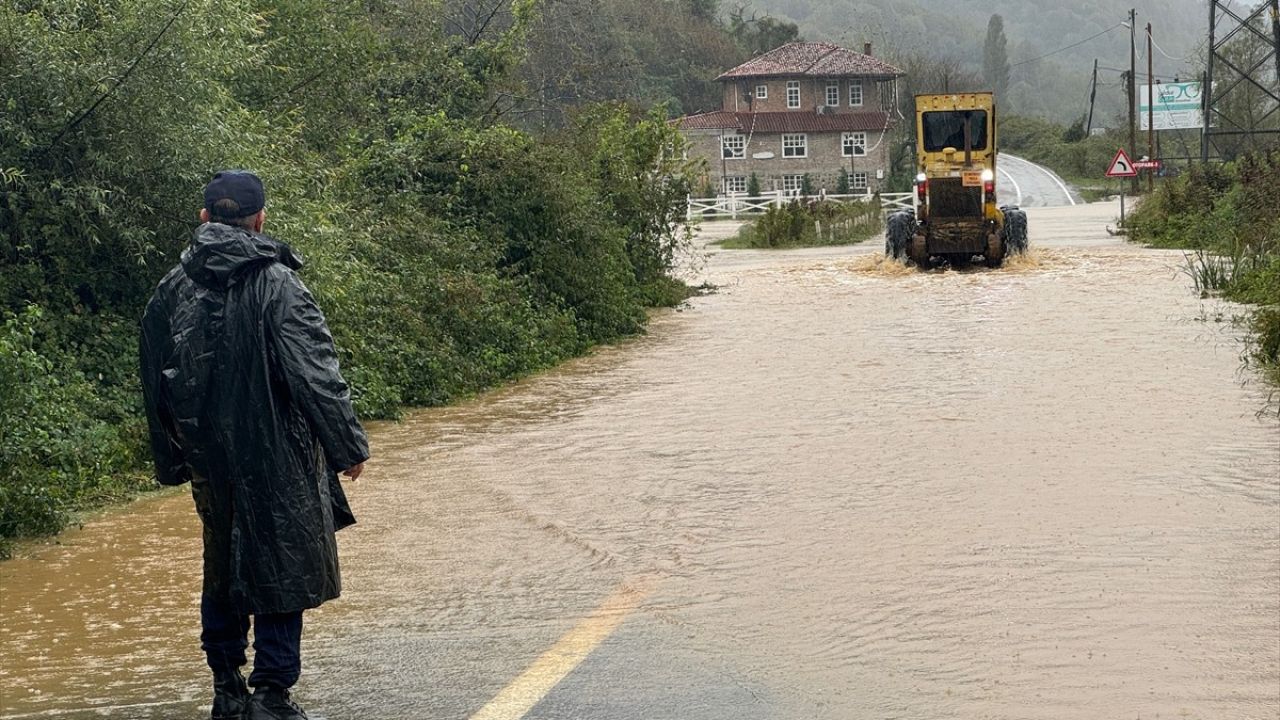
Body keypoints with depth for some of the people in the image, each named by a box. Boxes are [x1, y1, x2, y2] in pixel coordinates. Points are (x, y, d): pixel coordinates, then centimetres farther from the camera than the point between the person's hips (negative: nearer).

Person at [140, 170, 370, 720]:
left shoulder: (173, 289, 4)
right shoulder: (276, 284, -13)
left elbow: (156, 385, 11)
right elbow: (315, 374, -16)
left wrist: (172, 462, 20)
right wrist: (348, 445, -8)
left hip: (209, 462, 6)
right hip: (275, 459, -5)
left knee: (222, 568, 17)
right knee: (281, 568, 2)